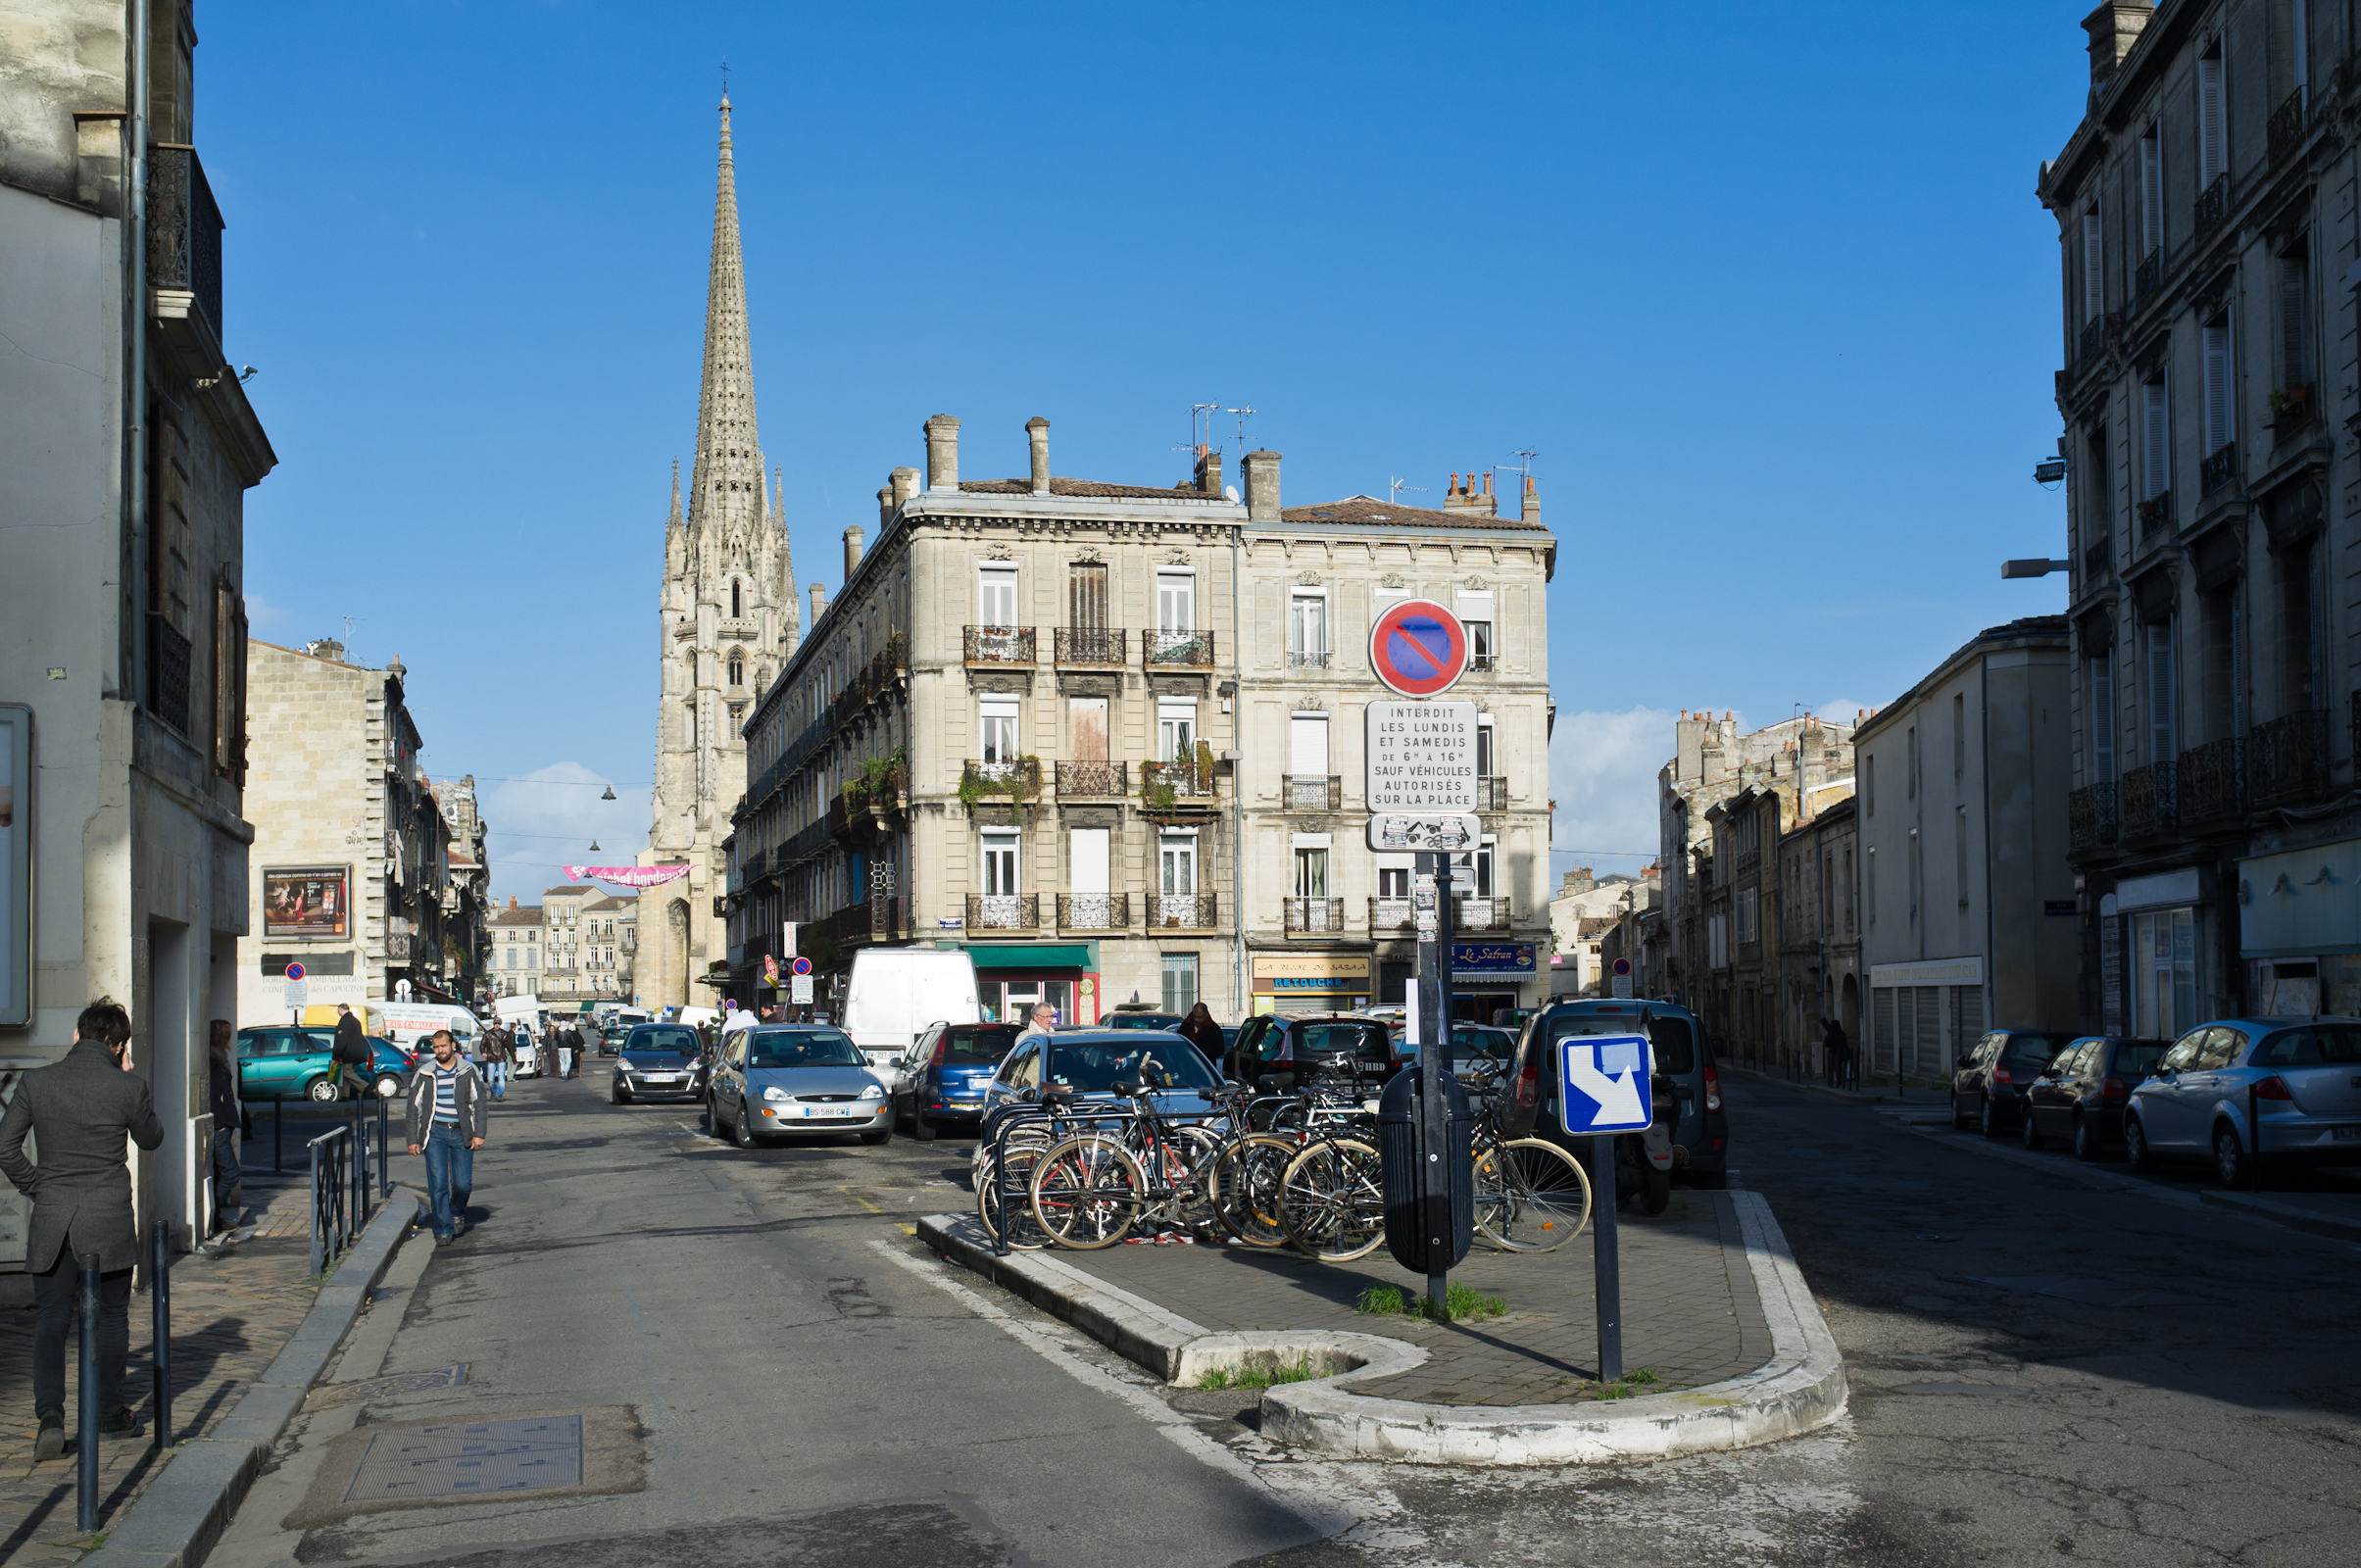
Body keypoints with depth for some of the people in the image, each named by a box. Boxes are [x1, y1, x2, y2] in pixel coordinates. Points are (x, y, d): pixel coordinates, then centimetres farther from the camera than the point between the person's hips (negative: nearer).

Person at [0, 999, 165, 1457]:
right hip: (109, 1220, -2)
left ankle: (50, 1416, -8)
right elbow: (152, 1140, 9)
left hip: (51, 1218, 2)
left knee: (50, 1320, 6)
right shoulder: (128, 1087, -8)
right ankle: (110, 1415, 20)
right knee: (110, 1317, 11)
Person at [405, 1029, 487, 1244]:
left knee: (463, 1183, -1)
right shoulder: (424, 1075, 3)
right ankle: (444, 1230, 2)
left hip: (461, 1134, 0)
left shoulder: (469, 1072, 2)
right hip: (435, 1133, 0)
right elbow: (414, 1108, 8)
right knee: (438, 1185, -6)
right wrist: (413, 1139, 3)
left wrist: (479, 1134, -2)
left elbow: (479, 1104, 5)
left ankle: (458, 1213, 29)